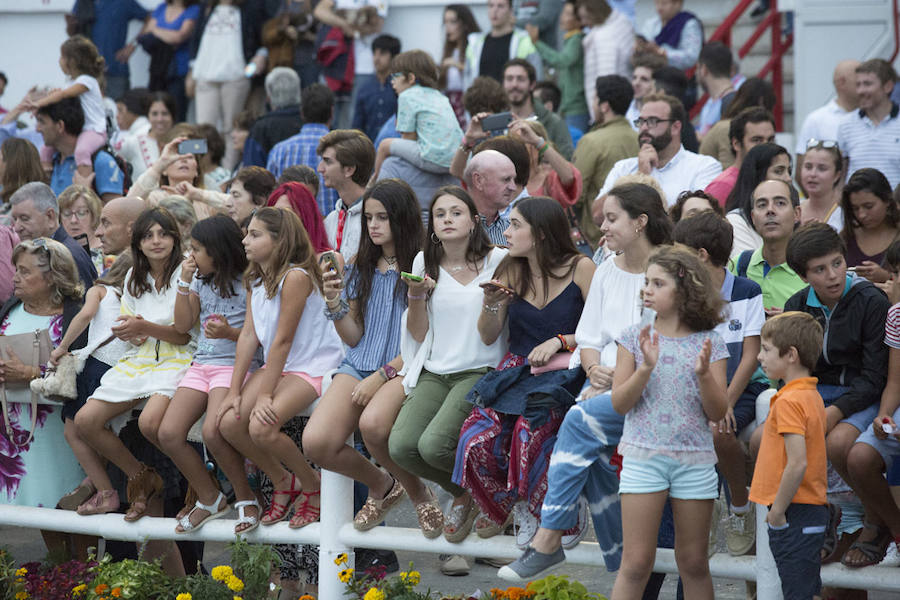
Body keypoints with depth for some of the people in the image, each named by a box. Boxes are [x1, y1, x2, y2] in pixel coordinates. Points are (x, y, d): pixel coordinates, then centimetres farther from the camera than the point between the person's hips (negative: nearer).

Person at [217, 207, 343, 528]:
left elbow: (283, 340, -19)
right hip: (277, 367, 8)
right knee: (229, 422, -12)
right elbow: (249, 336, 5)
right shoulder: (256, 280, 9)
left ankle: (313, 486, -2)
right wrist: (234, 392, -3)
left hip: (313, 366, -8)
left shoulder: (296, 276, -18)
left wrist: (265, 395, -19)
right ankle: (283, 483, 11)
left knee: (261, 427, -27)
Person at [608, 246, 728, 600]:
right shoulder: (634, 338, 3)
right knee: (636, 562, -5)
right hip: (643, 458, -1)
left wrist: (704, 374, -18)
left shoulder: (709, 344, 2)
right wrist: (646, 367, -17)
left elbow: (717, 413, -1)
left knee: (693, 563, 8)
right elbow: (619, 404, -3)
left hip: (695, 460, 1)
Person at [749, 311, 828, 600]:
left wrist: (777, 512, -17)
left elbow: (798, 463, -25)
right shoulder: (811, 396, 14)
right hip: (814, 511, 10)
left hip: (795, 515, -10)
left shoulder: (789, 401, -16)